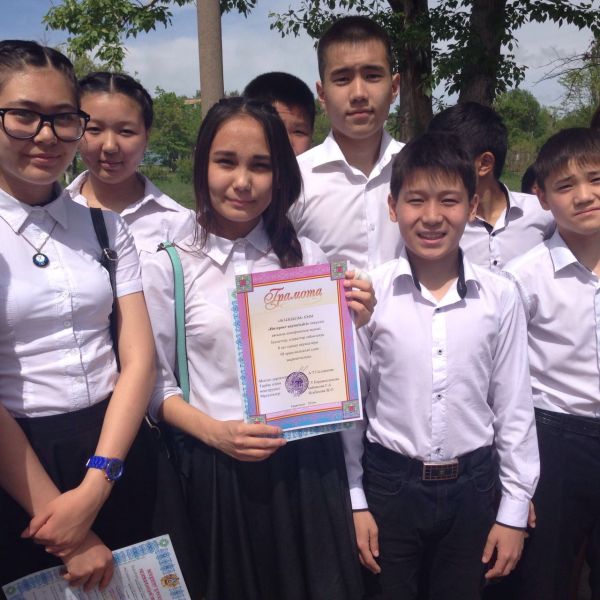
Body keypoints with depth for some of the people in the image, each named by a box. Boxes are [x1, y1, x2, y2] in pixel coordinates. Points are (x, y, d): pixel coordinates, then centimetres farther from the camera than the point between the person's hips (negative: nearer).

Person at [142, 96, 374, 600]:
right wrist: (214, 431, -15)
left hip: (309, 463, 2)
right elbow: (157, 385, -1)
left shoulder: (308, 258, 1)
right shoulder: (168, 268, -4)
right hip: (221, 468, -1)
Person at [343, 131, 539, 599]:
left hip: (472, 485, 1)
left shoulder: (500, 296, -7)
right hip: (388, 482, -1)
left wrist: (514, 510, 3)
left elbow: (514, 407, 0)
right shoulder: (369, 293, -10)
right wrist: (355, 503, 0)